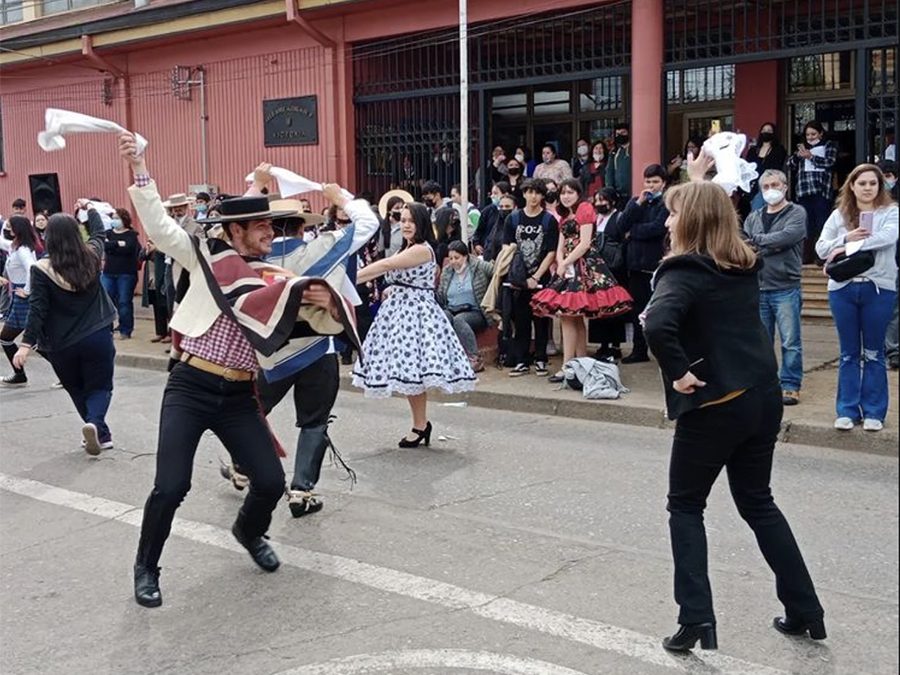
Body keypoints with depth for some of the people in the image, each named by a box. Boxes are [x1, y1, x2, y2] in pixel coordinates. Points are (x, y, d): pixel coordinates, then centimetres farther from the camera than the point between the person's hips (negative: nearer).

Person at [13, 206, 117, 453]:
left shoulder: (42, 269, -10)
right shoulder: (91, 256, -2)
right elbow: (99, 232, 20)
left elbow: (38, 310, -14)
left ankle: (101, 434, 23)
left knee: (78, 391, 20)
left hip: (62, 345, -1)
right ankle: (95, 423, -20)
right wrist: (89, 208, 35)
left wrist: (27, 343, -11)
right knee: (100, 387, 8)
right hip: (98, 337, 1)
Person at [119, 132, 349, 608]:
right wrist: (137, 167, -14)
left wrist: (326, 304, -18)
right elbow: (159, 223, -5)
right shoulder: (204, 257, 0)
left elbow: (326, 324, 5)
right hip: (189, 388, -3)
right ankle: (146, 567, 18)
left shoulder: (277, 281, 6)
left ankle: (249, 532, 38)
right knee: (171, 487, -8)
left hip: (238, 396, 3)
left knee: (271, 482, 3)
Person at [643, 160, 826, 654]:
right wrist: (698, 184, 32)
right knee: (757, 501, 21)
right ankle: (805, 611, 25)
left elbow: (658, 324, -34)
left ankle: (696, 617, 5)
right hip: (764, 395, 7)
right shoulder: (745, 264, 8)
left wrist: (679, 372, -21)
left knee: (685, 506, 11)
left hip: (715, 404, -7)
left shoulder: (685, 270, -14)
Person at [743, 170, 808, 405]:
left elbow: (787, 236, -16)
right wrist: (772, 247, -10)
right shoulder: (753, 217, 15)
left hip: (786, 287, -4)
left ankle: (790, 386, 6)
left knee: (790, 342, -2)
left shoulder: (796, 213, 2)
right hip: (758, 287, 4)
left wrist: (757, 241, -8)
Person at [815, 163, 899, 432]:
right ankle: (847, 410, 14)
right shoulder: (839, 215, 8)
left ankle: (874, 412, 14)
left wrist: (848, 247, -19)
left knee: (873, 353, 6)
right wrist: (845, 238, -13)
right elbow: (820, 248, 5)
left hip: (878, 288, -2)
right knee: (849, 353, 8)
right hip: (843, 288, 2)